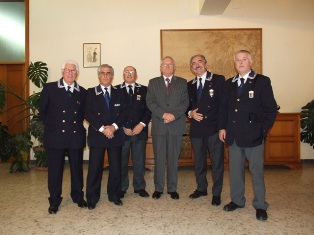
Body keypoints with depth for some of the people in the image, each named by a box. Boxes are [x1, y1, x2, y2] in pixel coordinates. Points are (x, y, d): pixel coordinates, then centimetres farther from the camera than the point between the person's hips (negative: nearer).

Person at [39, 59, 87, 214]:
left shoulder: (82, 92, 6)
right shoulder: (49, 88, 0)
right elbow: (42, 110, 6)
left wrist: (77, 124, 6)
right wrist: (51, 125, 6)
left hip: (76, 136, 2)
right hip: (55, 136, -2)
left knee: (77, 168, 12)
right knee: (55, 170, 7)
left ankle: (78, 197, 30)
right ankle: (54, 202, 23)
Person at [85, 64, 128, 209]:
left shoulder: (119, 93, 11)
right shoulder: (91, 93, 6)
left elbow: (123, 113, 3)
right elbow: (88, 114, -5)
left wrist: (114, 126, -13)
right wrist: (102, 128, -14)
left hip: (115, 135, 2)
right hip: (97, 135, -2)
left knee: (116, 167, 6)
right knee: (95, 168, 1)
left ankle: (114, 195, 23)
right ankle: (92, 198, 15)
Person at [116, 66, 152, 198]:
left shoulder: (144, 90, 10)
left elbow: (148, 109, 4)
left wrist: (142, 124, -9)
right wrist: (123, 127, -7)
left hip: (140, 130, 1)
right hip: (122, 131, -1)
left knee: (139, 161, 6)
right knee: (121, 161, 5)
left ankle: (140, 187, 20)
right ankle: (121, 188, 19)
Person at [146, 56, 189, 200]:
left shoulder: (182, 83, 11)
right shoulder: (153, 82, 11)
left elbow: (185, 102, 1)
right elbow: (150, 102, -1)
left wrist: (174, 115, -14)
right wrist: (163, 114, -14)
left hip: (176, 125, 0)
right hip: (158, 125, 0)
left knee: (173, 158, 6)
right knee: (159, 158, 5)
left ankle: (172, 188, 18)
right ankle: (158, 188, 16)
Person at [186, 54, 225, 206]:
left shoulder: (218, 80, -1)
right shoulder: (190, 85, 14)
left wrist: (205, 116, -12)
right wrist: (190, 113, -4)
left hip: (214, 127, -4)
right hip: (196, 129, 5)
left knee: (217, 162, 2)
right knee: (198, 161, 14)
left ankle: (216, 193, 16)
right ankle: (201, 188, 31)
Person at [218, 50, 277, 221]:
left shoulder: (262, 81, -2)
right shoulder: (229, 83, 12)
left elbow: (271, 109, -4)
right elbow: (223, 107, 14)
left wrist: (263, 129, -9)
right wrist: (222, 127, 5)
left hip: (253, 135, -4)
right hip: (233, 135, 4)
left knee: (257, 170, 4)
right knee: (235, 170, 12)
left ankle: (260, 205, 17)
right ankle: (237, 200, 27)